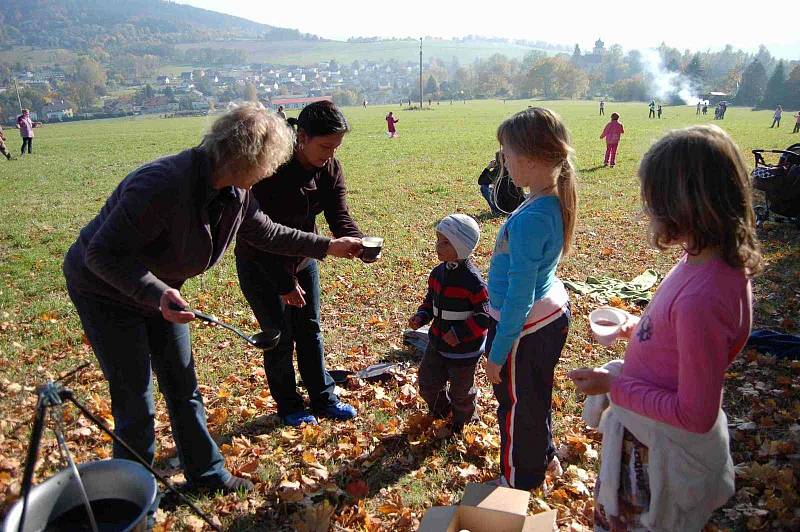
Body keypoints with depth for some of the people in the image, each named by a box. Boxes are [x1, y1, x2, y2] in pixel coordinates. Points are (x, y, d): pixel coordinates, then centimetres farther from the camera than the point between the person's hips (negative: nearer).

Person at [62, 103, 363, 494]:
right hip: (105, 291, -7)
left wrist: (327, 247, 5)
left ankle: (206, 473, 30)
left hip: (158, 289, 7)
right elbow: (102, 253, -31)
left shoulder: (235, 190, -12)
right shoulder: (162, 186, -37)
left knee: (182, 385, 14)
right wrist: (156, 294, -44)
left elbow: (265, 232, 6)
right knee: (136, 400, 0)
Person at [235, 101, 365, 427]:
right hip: (261, 263, -5)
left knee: (310, 330, 13)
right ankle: (288, 406, 23)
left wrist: (359, 243, -40)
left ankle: (323, 399, 27)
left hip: (303, 256, 6)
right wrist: (285, 283, -22)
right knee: (280, 337, 3)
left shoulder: (329, 168, -11)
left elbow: (339, 216, -17)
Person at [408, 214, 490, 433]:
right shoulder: (438, 272, -2)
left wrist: (459, 334, -27)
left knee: (461, 391, 14)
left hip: (464, 350, -7)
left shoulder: (473, 280, -25)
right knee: (427, 382, 18)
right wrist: (421, 316, -4)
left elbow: (485, 315, -23)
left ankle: (463, 422, 43)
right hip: (437, 343, 7)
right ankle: (440, 410, 48)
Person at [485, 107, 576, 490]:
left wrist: (497, 353, -16)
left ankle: (519, 481, 40)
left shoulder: (530, 219, -32)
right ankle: (543, 455, 53)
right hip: (553, 312, 8)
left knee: (516, 406, 15)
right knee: (536, 395, 29)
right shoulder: (556, 201, -4)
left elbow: (519, 296, -26)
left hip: (525, 326, -8)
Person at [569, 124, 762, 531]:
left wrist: (612, 386, -22)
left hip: (662, 448, -8)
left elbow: (695, 415, -28)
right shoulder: (722, 260, -9)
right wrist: (636, 328, 4)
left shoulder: (701, 299, -38)